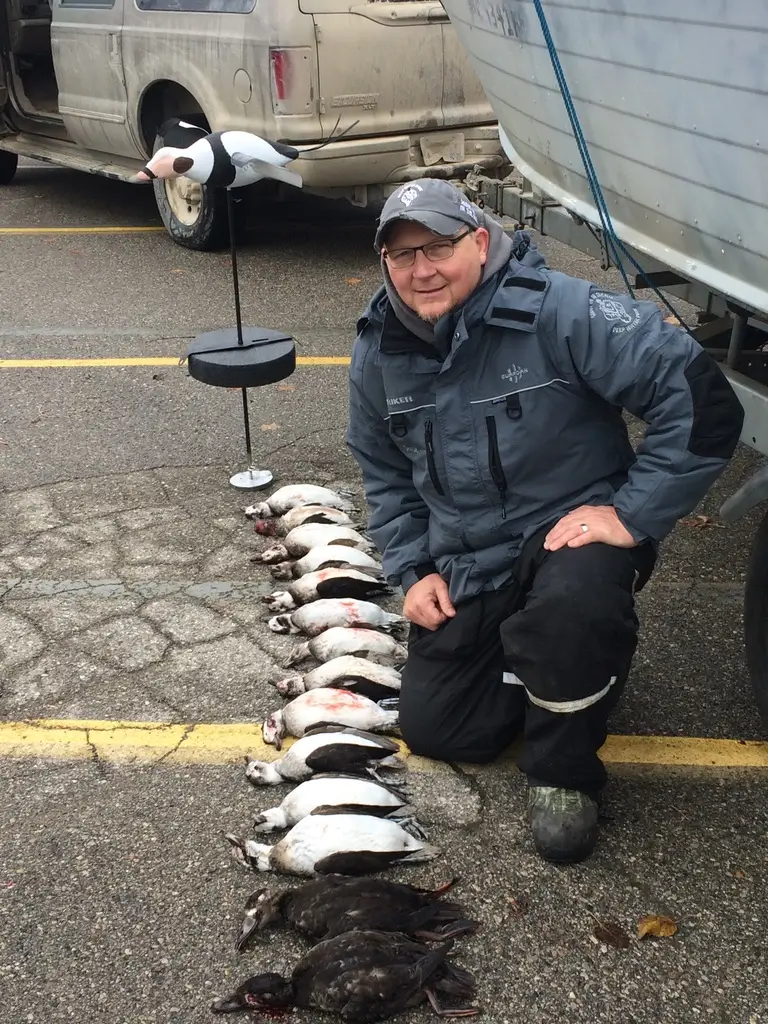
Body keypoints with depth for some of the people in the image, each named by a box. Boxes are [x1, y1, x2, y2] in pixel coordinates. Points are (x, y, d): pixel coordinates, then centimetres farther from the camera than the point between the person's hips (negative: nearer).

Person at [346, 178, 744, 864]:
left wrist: (634, 515, -25)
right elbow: (384, 472, 12)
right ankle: (535, 667, 33)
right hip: (465, 565, 6)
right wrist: (412, 570, 2)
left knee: (569, 609, -40)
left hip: (571, 531, -5)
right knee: (434, 730, 5)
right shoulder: (380, 351, -3)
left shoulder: (561, 312, -23)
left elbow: (701, 399, -27)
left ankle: (564, 772, -10)